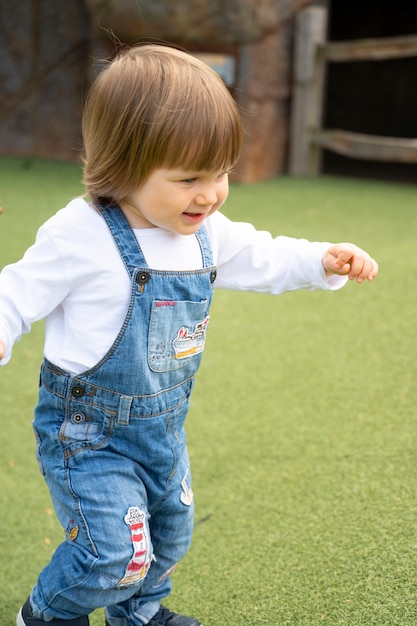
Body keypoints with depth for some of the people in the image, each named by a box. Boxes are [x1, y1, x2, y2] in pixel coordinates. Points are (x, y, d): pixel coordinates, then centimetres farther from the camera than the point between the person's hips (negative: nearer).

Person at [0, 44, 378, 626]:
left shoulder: (206, 233, -2)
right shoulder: (81, 236, -23)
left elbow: (262, 258, 13)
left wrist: (324, 261, -2)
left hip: (163, 426, 7)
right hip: (89, 431, -7)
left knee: (170, 536, 23)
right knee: (118, 554, -10)